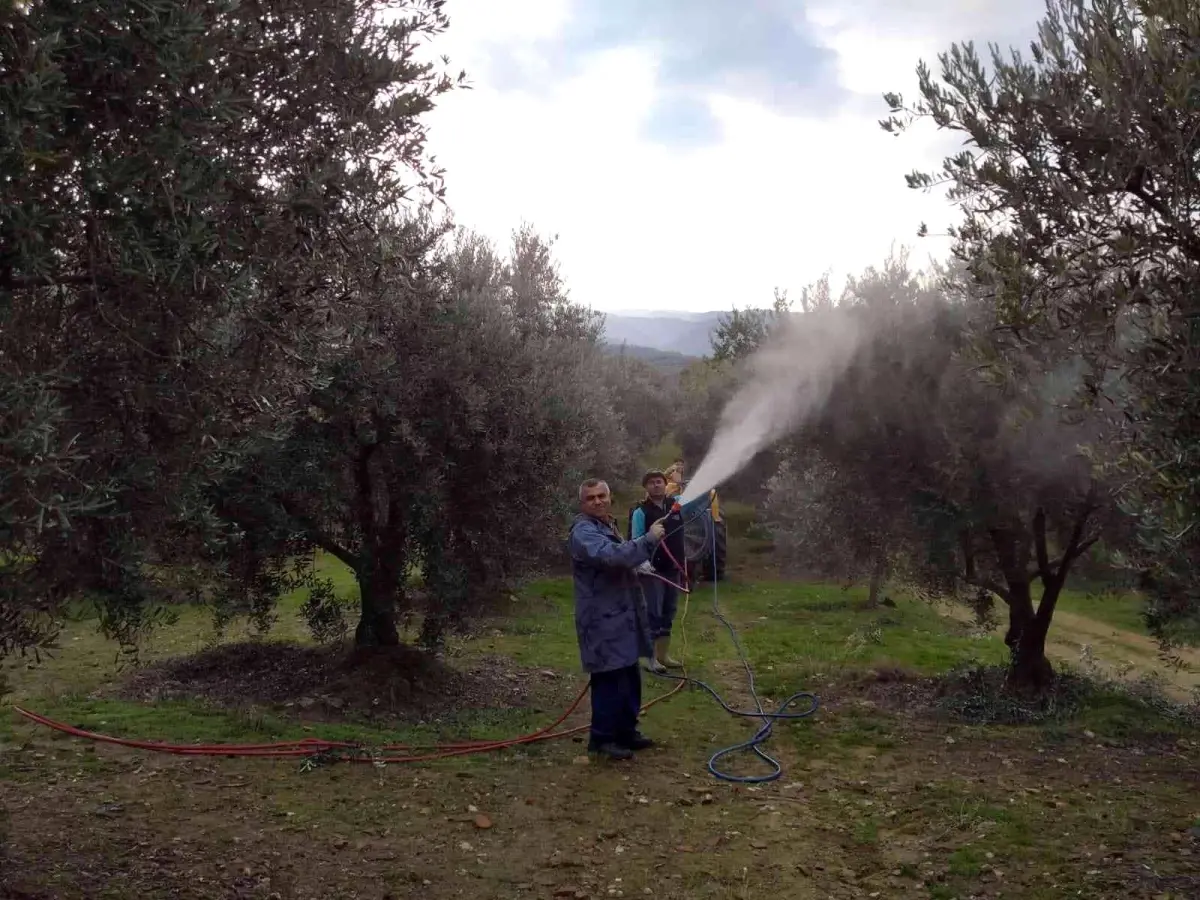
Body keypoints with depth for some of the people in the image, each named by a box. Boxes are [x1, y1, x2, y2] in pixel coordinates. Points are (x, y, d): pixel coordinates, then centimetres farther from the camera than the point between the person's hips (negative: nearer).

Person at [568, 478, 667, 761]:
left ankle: (627, 731, 28)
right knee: (610, 679, -6)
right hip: (603, 620, -10)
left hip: (621, 616, 10)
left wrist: (641, 569, 16)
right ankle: (601, 738, 6)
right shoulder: (583, 532, -17)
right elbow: (613, 556, -34)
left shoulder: (608, 526, 17)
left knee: (630, 677, 16)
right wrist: (649, 538, -27)